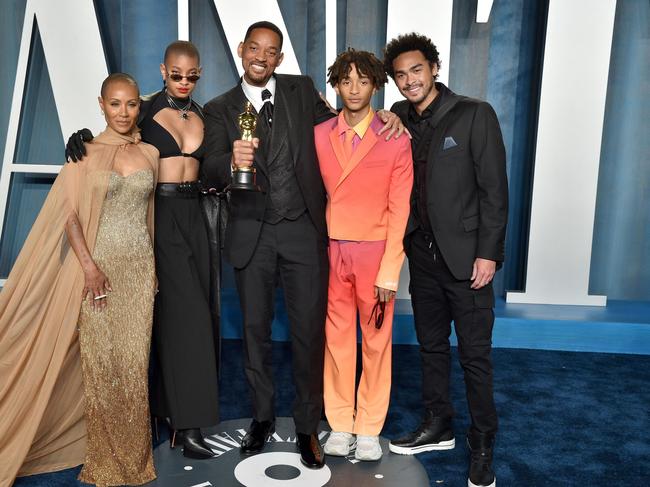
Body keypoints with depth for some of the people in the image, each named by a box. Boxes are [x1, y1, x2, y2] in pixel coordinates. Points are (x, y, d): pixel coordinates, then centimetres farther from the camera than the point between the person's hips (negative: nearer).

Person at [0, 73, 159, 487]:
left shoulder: (150, 153, 8)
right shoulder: (86, 151, 0)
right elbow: (69, 214, -5)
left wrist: (153, 268, 12)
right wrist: (89, 266, -14)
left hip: (139, 267, 2)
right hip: (97, 265, -2)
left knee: (134, 362, 5)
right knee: (99, 362, 3)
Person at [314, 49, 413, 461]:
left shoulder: (395, 141, -4)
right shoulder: (319, 136, 3)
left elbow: (399, 210, -6)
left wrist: (389, 271, -11)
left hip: (375, 251, -2)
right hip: (331, 250, 2)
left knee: (376, 340, 8)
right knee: (337, 338, 9)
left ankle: (369, 429, 23)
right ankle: (340, 424, 25)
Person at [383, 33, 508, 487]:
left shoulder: (475, 114, -7)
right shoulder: (398, 120, 7)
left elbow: (494, 188, -10)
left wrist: (488, 253, -13)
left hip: (466, 254, -5)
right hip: (422, 253, 5)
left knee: (475, 353, 2)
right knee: (432, 345, 15)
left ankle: (482, 445, 19)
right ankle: (438, 426, 32)